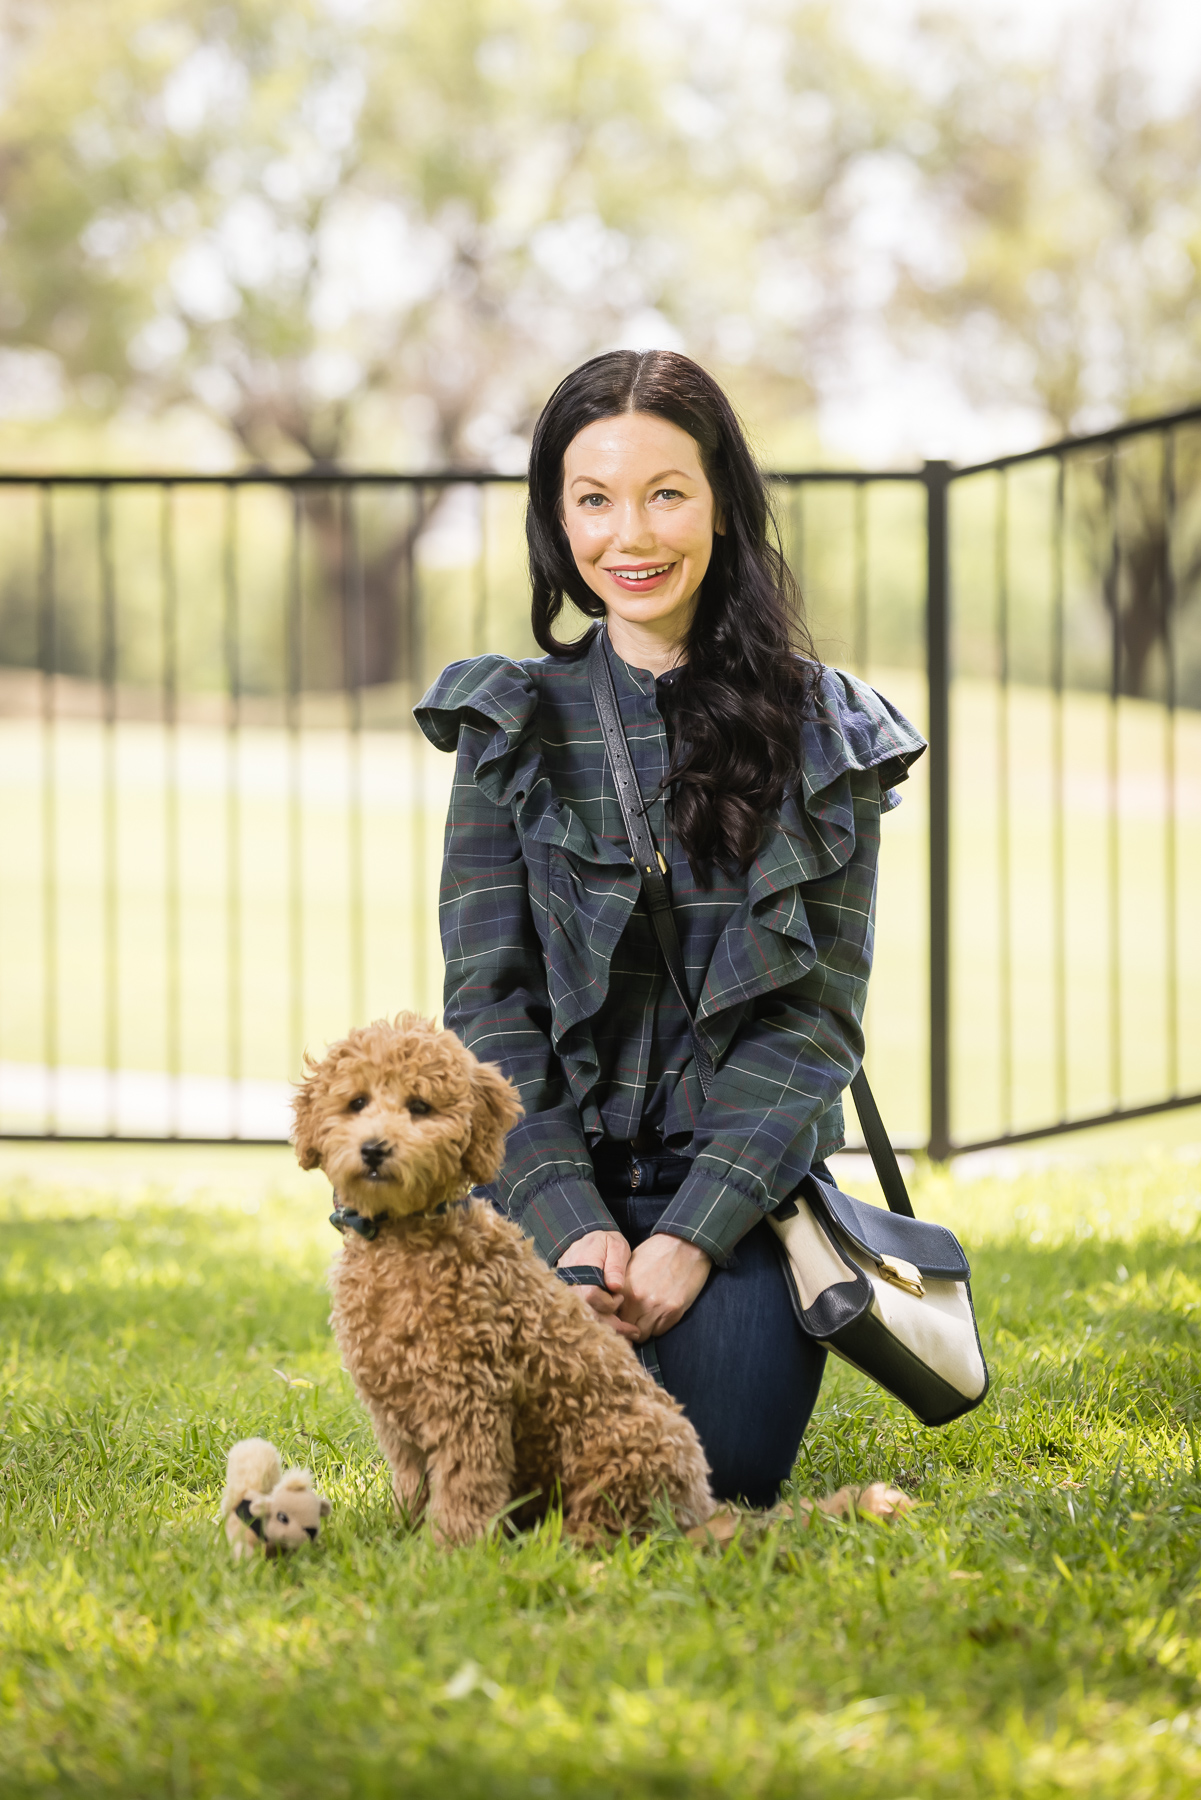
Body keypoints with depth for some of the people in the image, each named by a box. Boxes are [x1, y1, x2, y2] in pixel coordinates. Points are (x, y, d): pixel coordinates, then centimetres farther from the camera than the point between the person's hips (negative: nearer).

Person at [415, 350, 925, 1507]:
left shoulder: (825, 736, 4)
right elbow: (488, 1000, 0)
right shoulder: (513, 725, 5)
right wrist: (572, 1224, -15)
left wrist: (691, 1235, -14)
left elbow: (816, 1014, -1)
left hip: (741, 1182, 0)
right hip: (554, 1171, 0)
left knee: (722, 1469, -21)